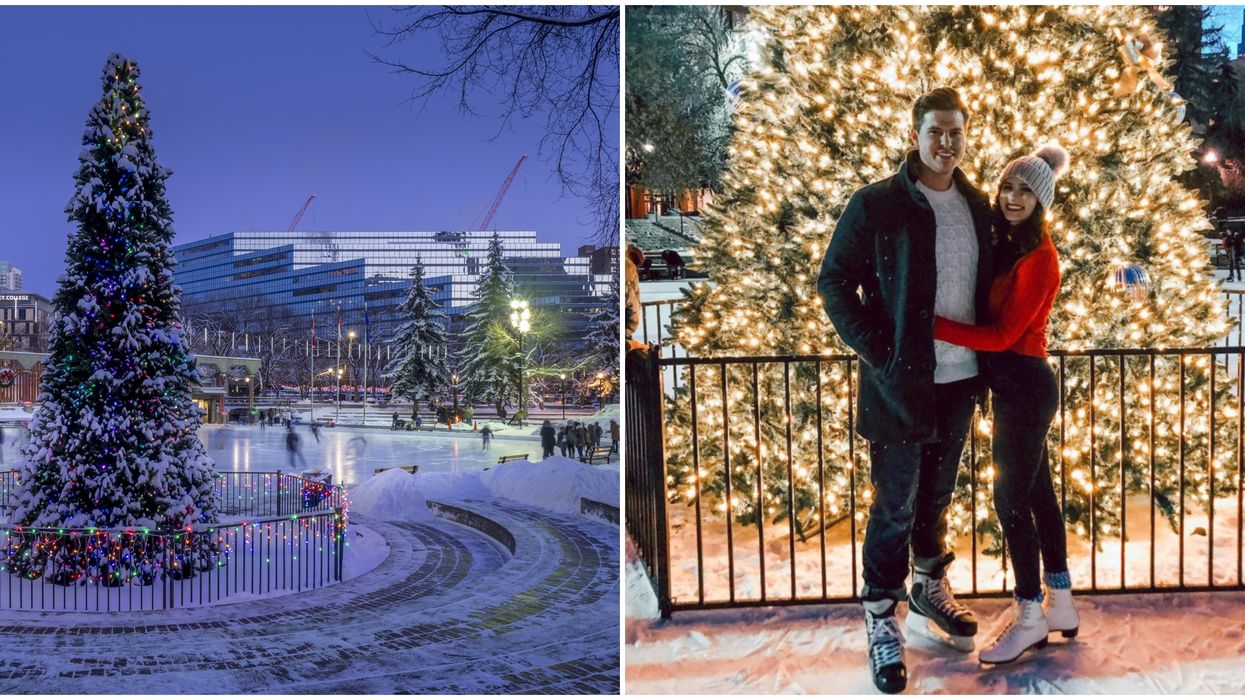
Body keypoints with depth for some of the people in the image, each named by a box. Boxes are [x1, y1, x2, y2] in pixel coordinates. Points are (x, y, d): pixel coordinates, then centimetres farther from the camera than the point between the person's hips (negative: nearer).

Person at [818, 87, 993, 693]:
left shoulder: (978, 207, 6)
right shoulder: (876, 204, -9)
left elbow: (987, 283, 16)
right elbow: (834, 283, -8)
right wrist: (878, 353, -14)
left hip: (961, 379, 5)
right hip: (902, 381, -5)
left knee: (937, 494, 19)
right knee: (895, 506, 3)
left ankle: (929, 591, 37)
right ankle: (882, 620, 16)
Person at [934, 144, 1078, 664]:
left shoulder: (1038, 259, -16)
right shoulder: (1009, 247, 12)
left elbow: (1002, 335, -18)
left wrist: (930, 325, -20)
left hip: (1023, 386, -9)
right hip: (1019, 385, 9)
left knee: (1011, 501, -2)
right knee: (1037, 493, 15)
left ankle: (1029, 618, 11)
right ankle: (1061, 607, 26)